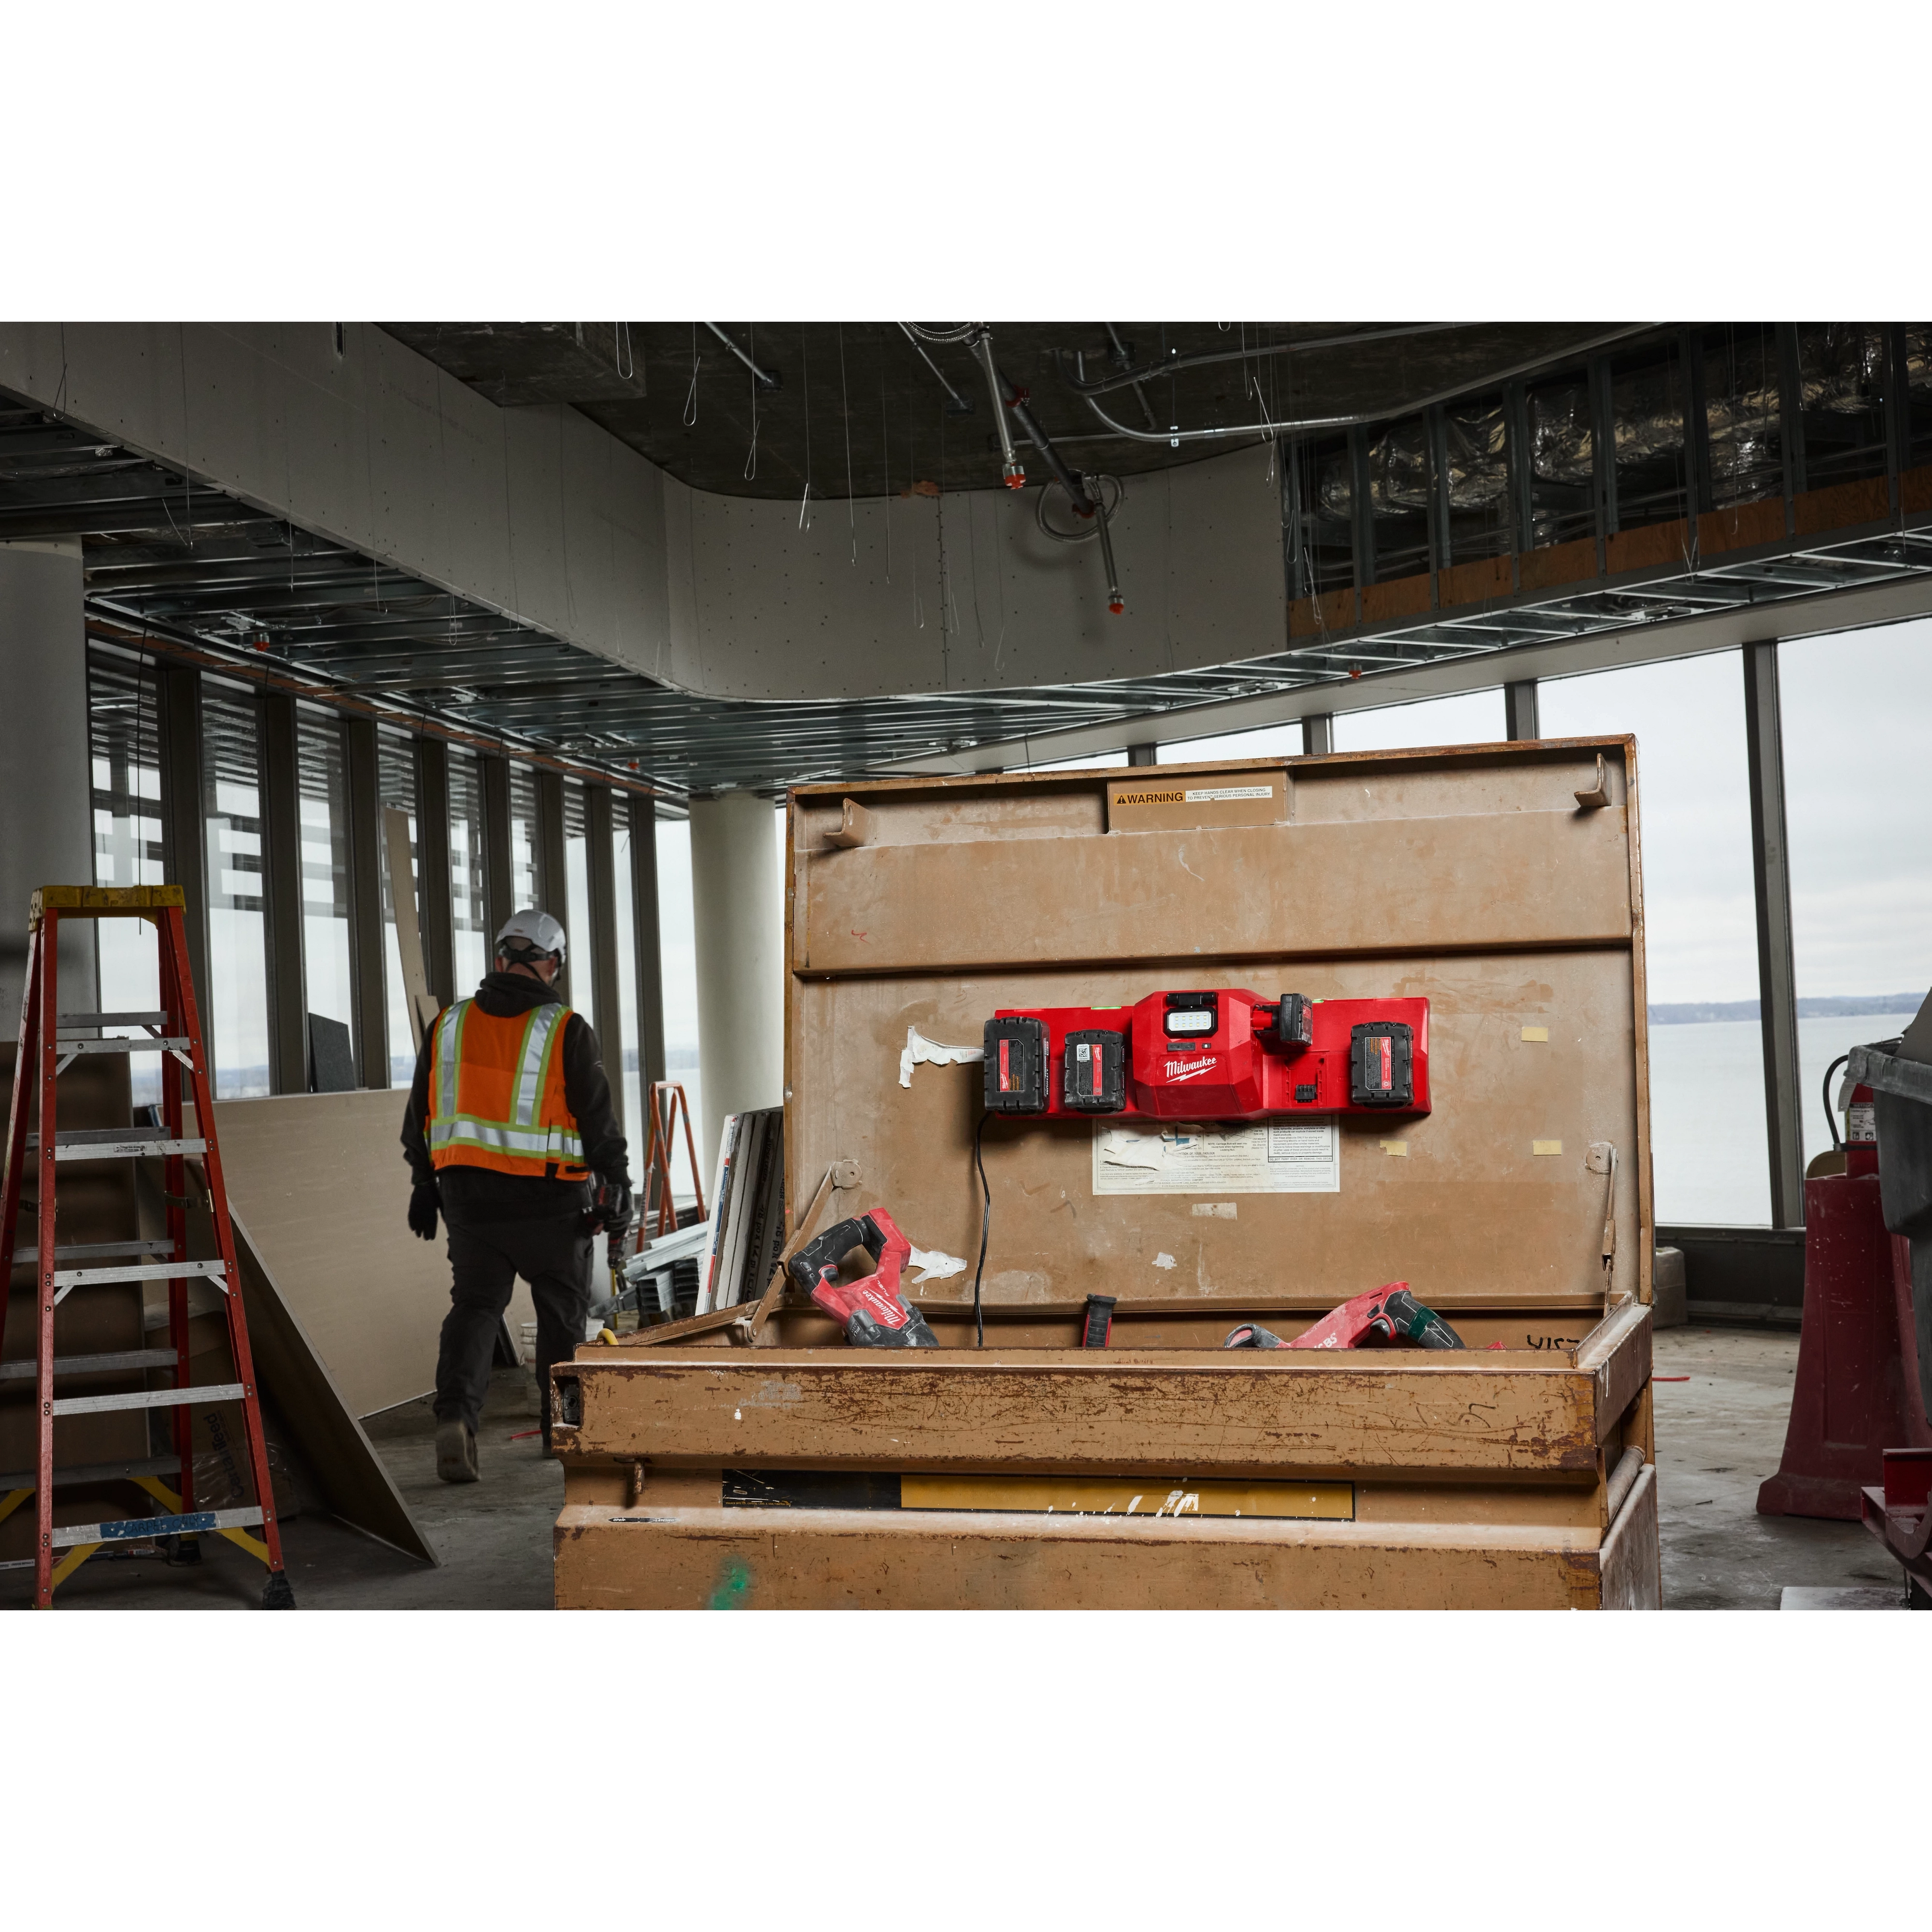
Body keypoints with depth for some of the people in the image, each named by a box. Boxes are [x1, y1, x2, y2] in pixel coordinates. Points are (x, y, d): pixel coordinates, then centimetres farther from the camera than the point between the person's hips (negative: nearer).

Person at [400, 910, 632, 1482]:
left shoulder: (449, 1025, 3)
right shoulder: (566, 1032, -9)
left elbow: (421, 1112, 10)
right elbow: (598, 1119, -8)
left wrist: (424, 1181, 21)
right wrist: (617, 1189, 2)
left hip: (468, 1192, 3)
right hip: (548, 1198, -2)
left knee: (474, 1306, 8)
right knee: (562, 1308, 15)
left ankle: (455, 1414, -14)